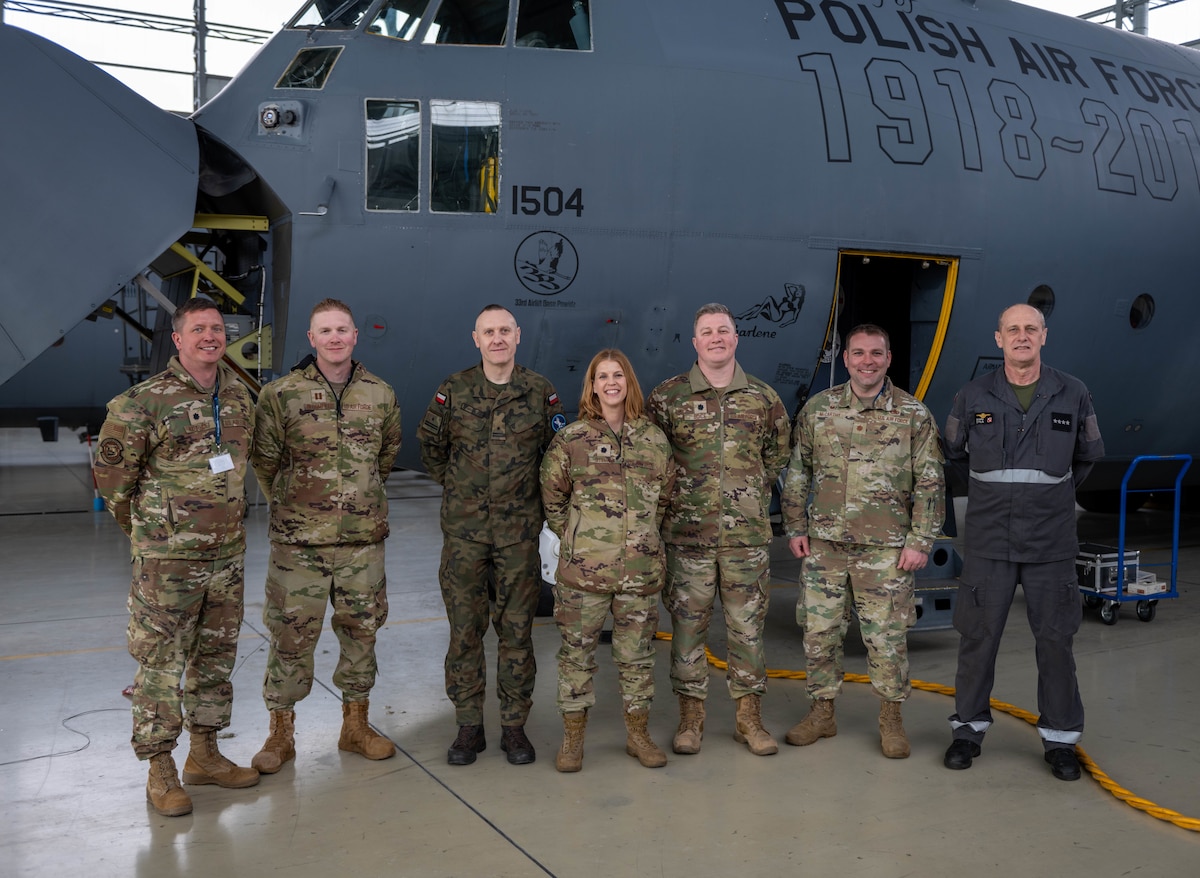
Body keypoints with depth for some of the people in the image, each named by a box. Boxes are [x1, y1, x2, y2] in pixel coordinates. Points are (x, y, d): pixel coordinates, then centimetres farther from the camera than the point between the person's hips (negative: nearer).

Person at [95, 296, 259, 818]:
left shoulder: (240, 397, 6)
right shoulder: (145, 402, -12)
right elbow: (111, 472, -3)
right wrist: (144, 527, 5)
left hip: (228, 555, 6)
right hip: (167, 559, -6)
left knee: (216, 657, 15)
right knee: (160, 663, 1)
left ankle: (204, 754, 29)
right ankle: (160, 772, 14)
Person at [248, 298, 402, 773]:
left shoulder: (381, 394, 5)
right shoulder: (280, 394, -4)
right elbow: (264, 460, 3)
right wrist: (293, 506, 7)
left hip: (364, 540, 3)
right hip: (298, 542, -3)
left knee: (361, 631, 12)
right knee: (291, 636, 3)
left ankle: (356, 725, 27)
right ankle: (281, 733, 18)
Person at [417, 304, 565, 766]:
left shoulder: (540, 392, 1)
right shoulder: (454, 390, 1)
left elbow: (556, 452, 12)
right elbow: (430, 445, 14)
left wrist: (528, 492, 11)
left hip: (519, 528, 0)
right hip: (463, 528, 0)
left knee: (517, 629, 5)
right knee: (464, 629, 5)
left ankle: (514, 726, 17)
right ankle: (469, 725, 16)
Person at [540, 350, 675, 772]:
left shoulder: (654, 439, 7)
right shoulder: (570, 439, -1)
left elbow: (665, 495, 16)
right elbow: (552, 497, 5)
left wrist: (644, 536, 11)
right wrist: (576, 539, 2)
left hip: (641, 569, 2)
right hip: (583, 568, -2)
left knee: (637, 654, 11)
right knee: (577, 652, 5)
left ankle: (637, 733, 25)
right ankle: (573, 737, 18)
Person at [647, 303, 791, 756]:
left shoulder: (763, 397, 7)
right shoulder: (667, 397, 1)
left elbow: (778, 454, 18)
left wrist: (753, 491, 10)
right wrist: (677, 494, 3)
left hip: (748, 535, 2)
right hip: (687, 535, -1)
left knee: (748, 626, 7)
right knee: (688, 625, 5)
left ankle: (749, 717, 20)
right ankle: (690, 716, 18)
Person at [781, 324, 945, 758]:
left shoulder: (914, 414, -1)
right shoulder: (817, 409, 5)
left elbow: (930, 484, -1)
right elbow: (797, 474, 11)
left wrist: (920, 541, -6)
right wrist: (795, 528, 6)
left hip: (886, 548, -2)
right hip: (824, 543, 3)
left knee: (887, 636, 2)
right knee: (819, 630, 8)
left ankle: (891, 718, 21)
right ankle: (822, 712, 24)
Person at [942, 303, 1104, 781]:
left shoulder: (1073, 395, 2)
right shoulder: (973, 397, 1)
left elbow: (1088, 456, 17)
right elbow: (954, 454, 16)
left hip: (1051, 542, 0)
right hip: (988, 542, 0)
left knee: (1055, 640, 5)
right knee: (978, 636, 5)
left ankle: (1060, 737, 19)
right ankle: (969, 726, 20)